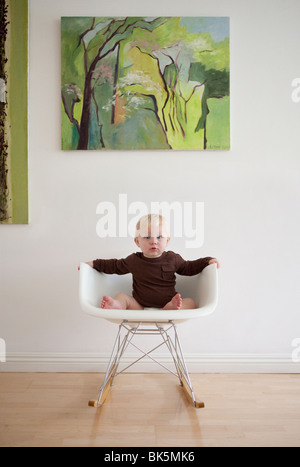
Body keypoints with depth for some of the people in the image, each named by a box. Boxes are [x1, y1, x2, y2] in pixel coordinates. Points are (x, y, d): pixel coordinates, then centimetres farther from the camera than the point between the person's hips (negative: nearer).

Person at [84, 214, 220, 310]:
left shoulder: (172, 259, 3)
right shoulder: (134, 261, 3)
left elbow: (188, 267, 18)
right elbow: (115, 266, 17)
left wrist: (207, 261, 8)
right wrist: (94, 264, 14)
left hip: (166, 303, 0)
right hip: (140, 308, 0)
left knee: (190, 303, -19)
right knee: (122, 296, -17)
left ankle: (171, 307, -46)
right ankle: (116, 306, -49)